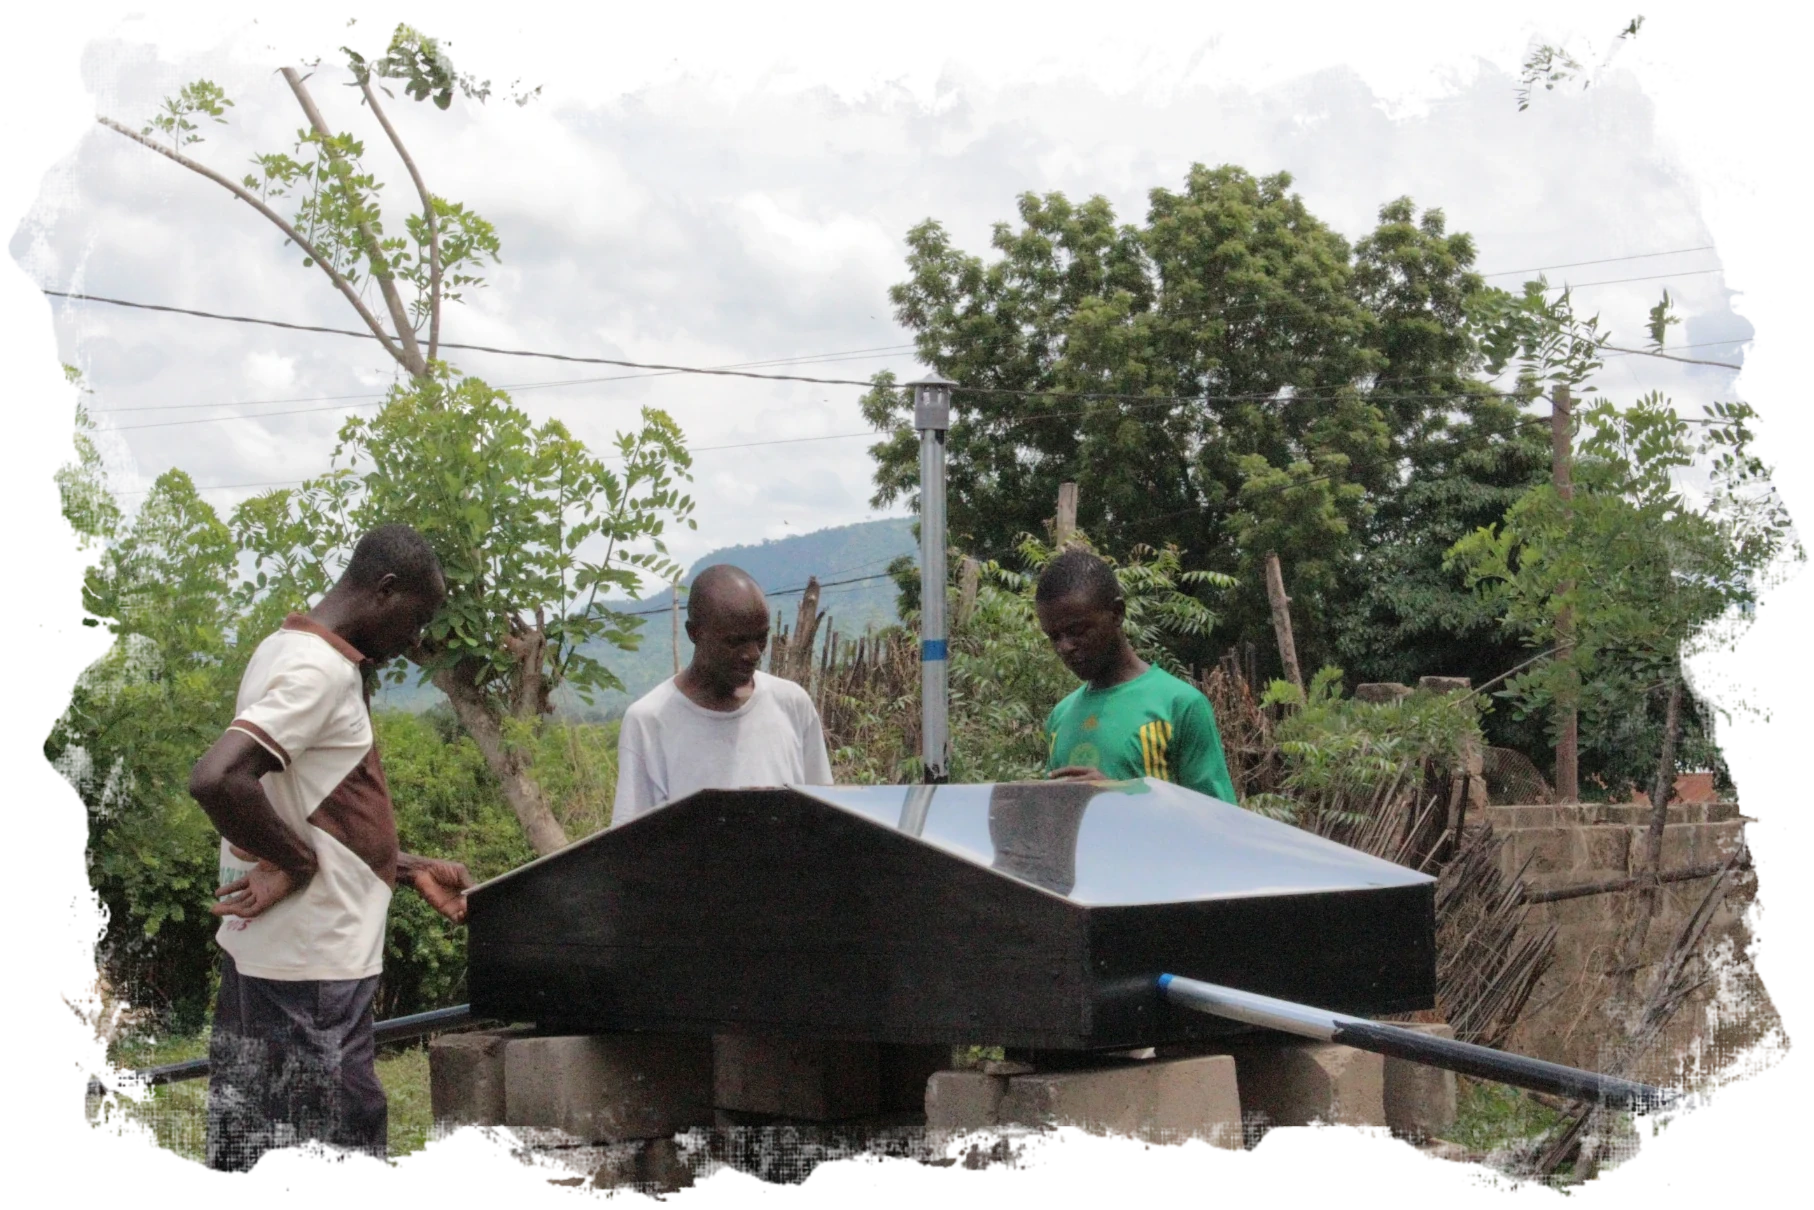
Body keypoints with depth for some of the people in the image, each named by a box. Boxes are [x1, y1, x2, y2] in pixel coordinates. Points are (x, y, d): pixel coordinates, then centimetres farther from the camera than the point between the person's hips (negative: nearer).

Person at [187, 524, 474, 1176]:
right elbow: (216, 779, -30)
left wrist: (407, 869, 17)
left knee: (242, 1153, 14)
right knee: (337, 1148, -4)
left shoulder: (288, 651, 14)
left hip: (263, 954, 10)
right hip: (312, 964, -10)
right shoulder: (321, 670, -16)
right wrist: (297, 863, -17)